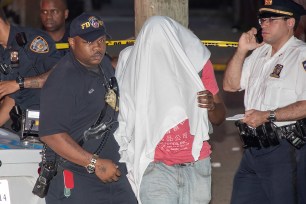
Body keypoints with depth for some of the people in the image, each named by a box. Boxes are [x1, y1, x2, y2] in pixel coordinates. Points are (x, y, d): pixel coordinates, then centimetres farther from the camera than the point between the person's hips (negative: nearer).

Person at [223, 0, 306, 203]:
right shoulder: (260, 52, 17)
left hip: (285, 151, -8)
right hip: (253, 149, 8)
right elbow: (231, 85, 17)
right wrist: (241, 51, 5)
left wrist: (268, 116, -20)